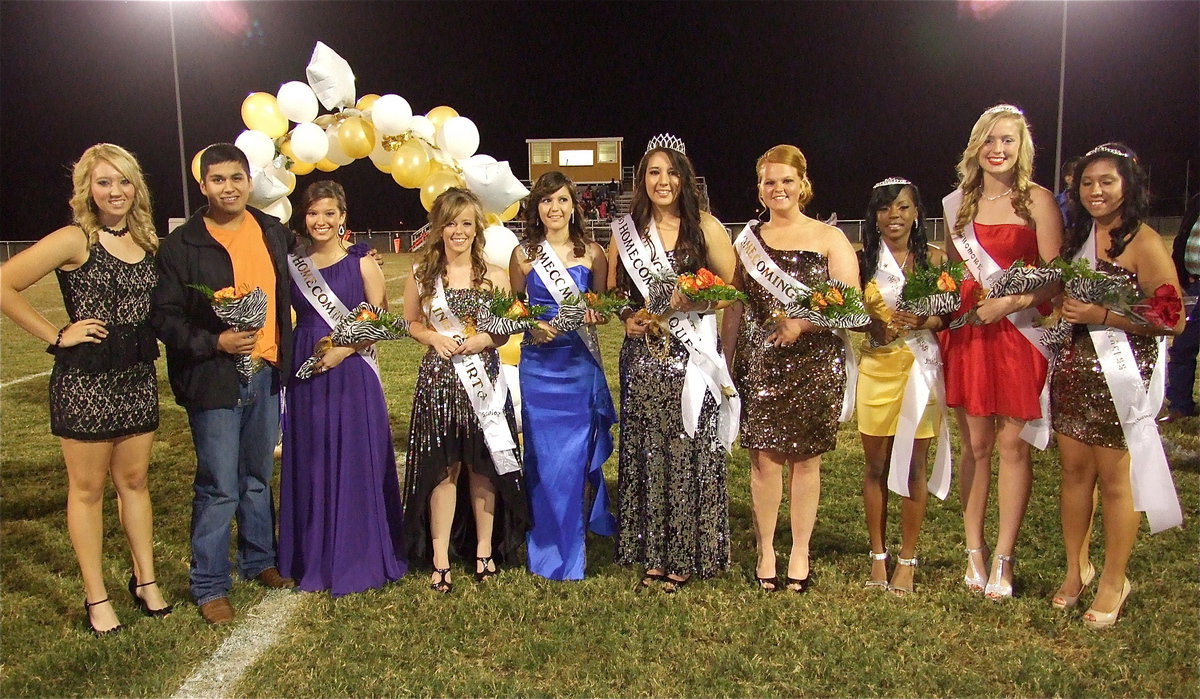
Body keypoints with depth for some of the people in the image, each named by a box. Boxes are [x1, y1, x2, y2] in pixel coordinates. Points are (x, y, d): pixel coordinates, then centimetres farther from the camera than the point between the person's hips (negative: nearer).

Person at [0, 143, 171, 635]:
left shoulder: (146, 241, 8)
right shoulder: (75, 240, -10)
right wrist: (57, 336, -12)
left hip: (138, 375, 5)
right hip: (84, 379, -5)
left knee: (134, 481, 15)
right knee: (88, 488, 7)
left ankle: (145, 581, 27)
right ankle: (96, 598, 18)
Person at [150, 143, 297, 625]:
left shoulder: (274, 233, 7)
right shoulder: (182, 244, -6)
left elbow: (288, 293, 18)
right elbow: (164, 316, -7)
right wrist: (214, 343, -18)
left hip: (266, 374, 4)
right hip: (214, 381, -4)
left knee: (259, 478, 16)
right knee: (219, 488, 0)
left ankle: (260, 561, 32)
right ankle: (209, 586, 14)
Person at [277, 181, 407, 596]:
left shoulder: (361, 263, -2)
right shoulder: (293, 264, 8)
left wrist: (342, 350, -13)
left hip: (353, 375, -3)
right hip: (305, 375, 3)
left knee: (355, 464, 2)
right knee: (310, 465, 8)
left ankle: (359, 558, 15)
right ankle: (316, 559, 23)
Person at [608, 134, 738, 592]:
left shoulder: (705, 226, 0)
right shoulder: (625, 230, 8)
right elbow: (611, 291, 14)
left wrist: (687, 302, -16)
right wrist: (628, 317, -5)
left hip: (692, 358, -3)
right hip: (643, 357, 3)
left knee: (689, 450, 1)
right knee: (645, 451, 6)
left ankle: (687, 554, 15)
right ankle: (653, 553, 19)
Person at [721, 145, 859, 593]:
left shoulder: (830, 239, 3)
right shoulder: (748, 240, 10)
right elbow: (734, 308, 11)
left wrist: (804, 323, -19)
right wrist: (725, 362, 6)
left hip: (816, 364, -1)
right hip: (759, 365, 1)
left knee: (805, 458, 5)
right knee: (764, 457, 0)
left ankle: (800, 552, 19)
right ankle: (765, 551, 15)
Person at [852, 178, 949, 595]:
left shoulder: (934, 258, 2)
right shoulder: (863, 259, 4)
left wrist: (923, 322, -17)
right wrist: (876, 325, -14)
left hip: (921, 368, -1)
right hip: (876, 368, 1)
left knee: (913, 466, 3)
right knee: (875, 466, 6)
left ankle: (907, 559, 16)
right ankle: (878, 555, 20)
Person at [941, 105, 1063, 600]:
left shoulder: (1037, 201, -1)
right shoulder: (958, 203, 11)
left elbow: (1055, 277, -6)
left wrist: (1009, 302, -19)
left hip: (1019, 333, -3)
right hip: (967, 332, 3)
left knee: (1013, 444, 0)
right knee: (975, 445, 6)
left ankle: (1002, 559, 11)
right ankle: (974, 552, 17)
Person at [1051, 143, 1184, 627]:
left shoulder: (1143, 243, -11)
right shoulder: (1076, 237, 11)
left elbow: (1172, 320, -16)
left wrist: (1102, 315, -20)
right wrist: (1062, 308, 7)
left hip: (1121, 377, -6)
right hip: (1073, 368, 6)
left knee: (1114, 480, 2)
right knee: (1074, 471, 12)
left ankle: (1114, 581, 19)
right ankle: (1075, 569, 27)